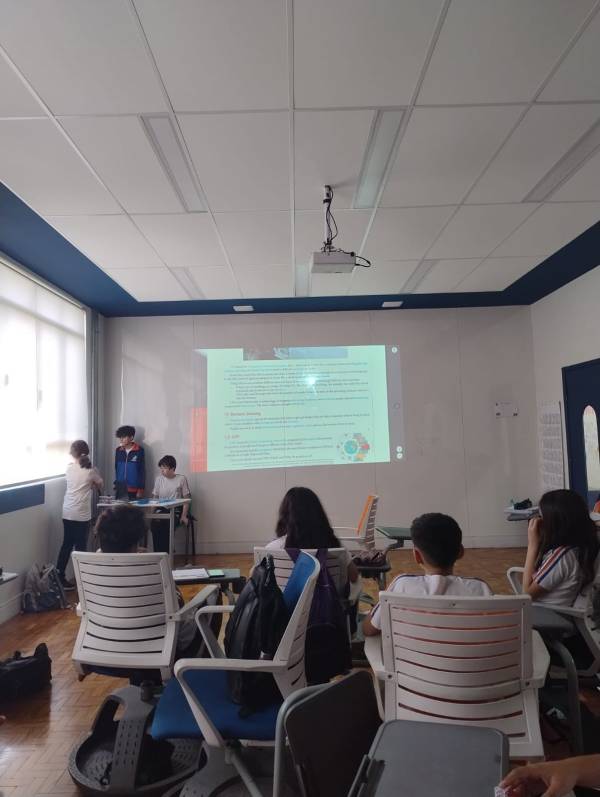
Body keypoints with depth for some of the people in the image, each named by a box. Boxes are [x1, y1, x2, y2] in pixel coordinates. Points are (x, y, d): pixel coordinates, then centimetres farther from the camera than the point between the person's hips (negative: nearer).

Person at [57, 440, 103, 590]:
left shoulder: (69, 468, 3)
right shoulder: (90, 471, -7)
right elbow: (100, 486, 10)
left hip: (67, 513, 5)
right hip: (82, 515, -4)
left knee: (66, 545, 15)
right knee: (80, 547, 4)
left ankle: (58, 577, 19)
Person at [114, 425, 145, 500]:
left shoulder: (139, 450, -6)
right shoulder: (118, 450, 6)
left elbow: (142, 471, -5)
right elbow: (116, 468, 16)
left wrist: (141, 489, -8)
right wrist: (116, 483, 12)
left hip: (133, 489, -4)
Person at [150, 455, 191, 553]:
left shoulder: (181, 479, 0)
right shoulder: (158, 479, 9)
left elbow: (186, 499, 0)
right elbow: (154, 498, 10)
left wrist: (184, 516, -10)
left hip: (175, 509, -2)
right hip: (161, 509, 3)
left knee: (167, 524, -32)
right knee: (155, 523, -29)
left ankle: (165, 552, -16)